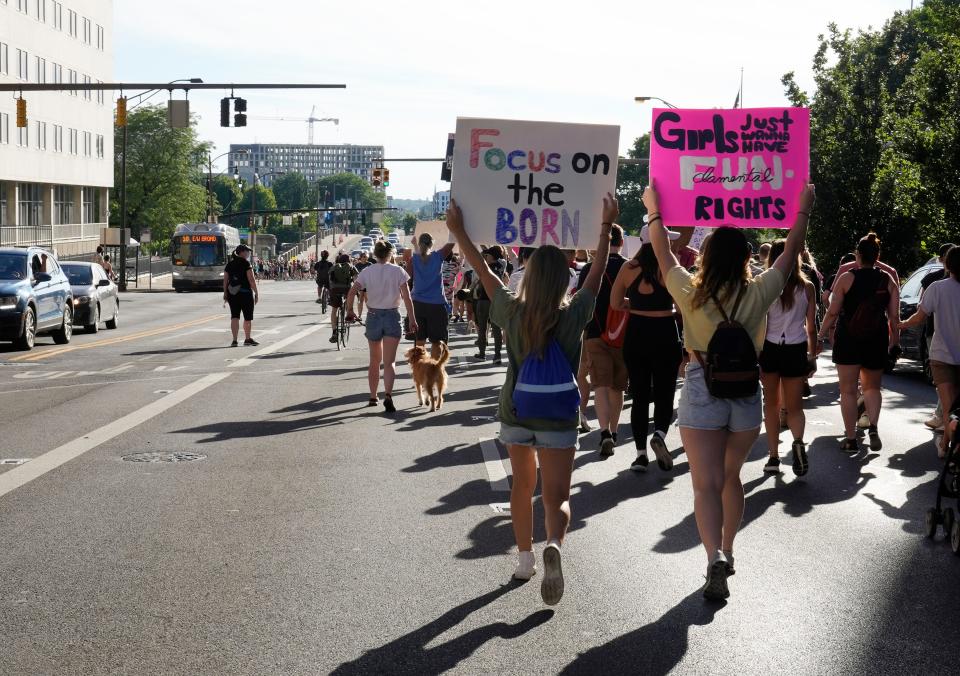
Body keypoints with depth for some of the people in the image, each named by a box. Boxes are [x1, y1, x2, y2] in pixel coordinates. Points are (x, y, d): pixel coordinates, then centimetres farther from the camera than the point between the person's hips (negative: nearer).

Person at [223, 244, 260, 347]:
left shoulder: (229, 264, 7)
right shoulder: (246, 263, -9)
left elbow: (225, 280, 6)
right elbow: (251, 279, -13)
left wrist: (225, 293, 12)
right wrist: (256, 293, -7)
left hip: (232, 294, 5)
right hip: (245, 293, -4)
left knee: (234, 316, 2)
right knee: (248, 317, 11)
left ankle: (234, 340, -8)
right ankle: (247, 339, 22)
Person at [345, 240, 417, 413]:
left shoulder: (367, 271, -1)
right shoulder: (397, 271, -4)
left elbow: (351, 293, -8)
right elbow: (407, 298, -8)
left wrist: (349, 311, 7)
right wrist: (412, 320, -3)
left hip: (373, 316, 2)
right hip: (392, 316, -2)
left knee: (374, 360, 19)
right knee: (389, 362, -5)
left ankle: (373, 397, 27)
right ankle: (388, 395, -27)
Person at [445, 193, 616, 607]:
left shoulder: (512, 313, -11)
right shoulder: (574, 316, -13)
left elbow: (483, 271, 0)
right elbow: (598, 273, -2)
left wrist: (457, 230, 11)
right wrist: (607, 225, 8)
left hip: (516, 413, 2)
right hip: (558, 418, -2)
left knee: (523, 485, 22)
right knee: (557, 497, -2)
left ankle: (525, 558, 32)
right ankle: (553, 546, -32)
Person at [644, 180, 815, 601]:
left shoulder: (690, 292, -10)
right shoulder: (758, 294, -7)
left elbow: (663, 252, 6)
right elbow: (791, 252, 7)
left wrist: (654, 209, 19)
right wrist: (803, 208, 19)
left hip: (701, 389, -2)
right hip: (746, 391, 2)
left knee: (707, 483, -5)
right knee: (731, 478, 20)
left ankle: (715, 556, -24)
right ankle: (726, 551, 31)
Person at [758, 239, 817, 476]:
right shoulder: (807, 287, 0)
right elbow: (811, 327, 4)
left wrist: (755, 357, -2)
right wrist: (813, 355, 14)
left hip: (769, 349, -1)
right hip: (796, 350, 1)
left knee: (771, 404, 13)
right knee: (794, 405, 9)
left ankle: (773, 456, 11)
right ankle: (798, 442, -20)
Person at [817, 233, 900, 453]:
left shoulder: (847, 277, -7)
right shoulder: (888, 280, 1)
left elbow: (832, 313, -7)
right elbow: (894, 316, 1)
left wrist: (820, 336, 4)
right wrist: (895, 338, 16)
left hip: (847, 340, -2)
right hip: (877, 341, 3)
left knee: (848, 390, 6)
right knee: (872, 387, 20)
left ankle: (851, 440, 8)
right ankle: (873, 426, -2)